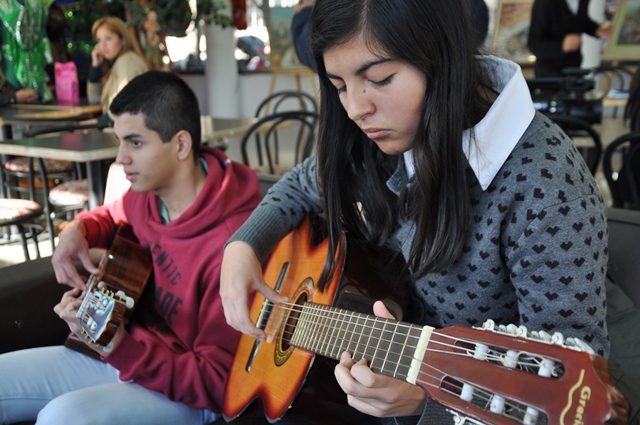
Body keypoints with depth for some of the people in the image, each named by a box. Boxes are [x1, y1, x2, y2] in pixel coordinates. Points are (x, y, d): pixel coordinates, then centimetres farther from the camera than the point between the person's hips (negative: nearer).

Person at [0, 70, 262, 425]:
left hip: (181, 392, -7)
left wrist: (118, 346, -34)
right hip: (118, 355, 8)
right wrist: (78, 230, -2)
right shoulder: (147, 193, -5)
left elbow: (216, 383, -22)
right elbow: (115, 217, 23)